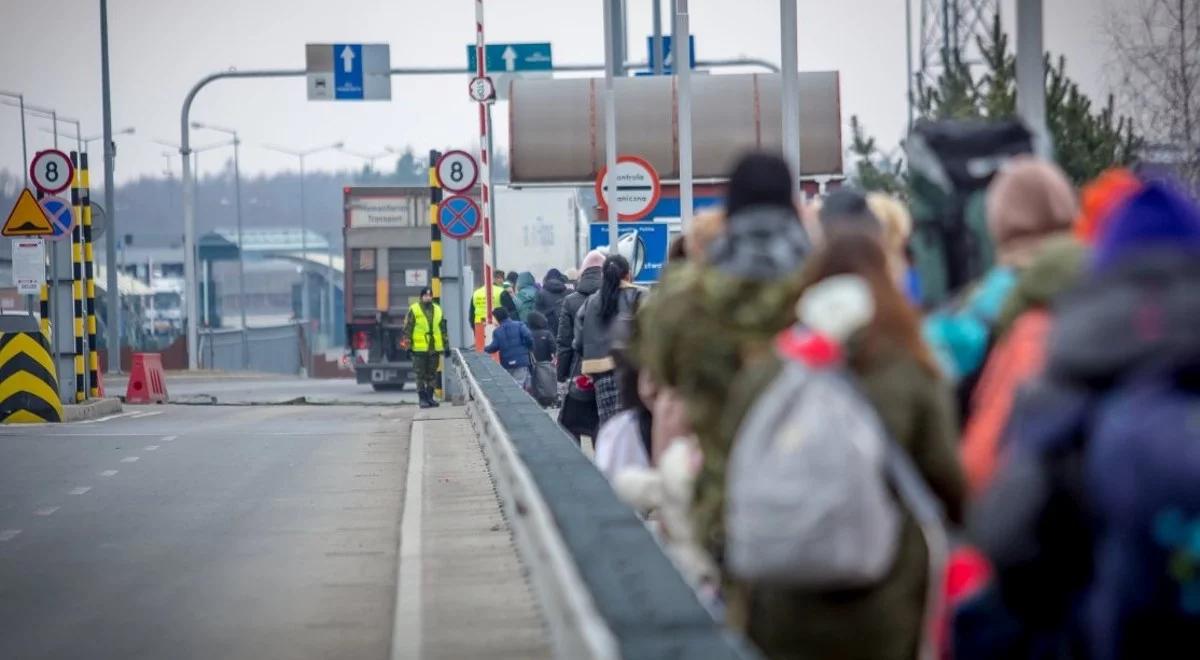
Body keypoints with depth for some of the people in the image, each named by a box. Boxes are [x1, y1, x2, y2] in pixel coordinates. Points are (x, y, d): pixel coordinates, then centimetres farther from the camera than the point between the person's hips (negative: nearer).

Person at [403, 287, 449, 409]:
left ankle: (430, 397, 15)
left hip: (434, 348, 4)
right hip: (419, 348, -4)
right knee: (421, 375, -1)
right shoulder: (414, 310, -1)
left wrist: (446, 345, 13)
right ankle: (422, 398, 3)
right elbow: (407, 328, -2)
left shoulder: (437, 310, 12)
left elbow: (443, 329, 16)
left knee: (432, 374, 8)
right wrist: (408, 345, -7)